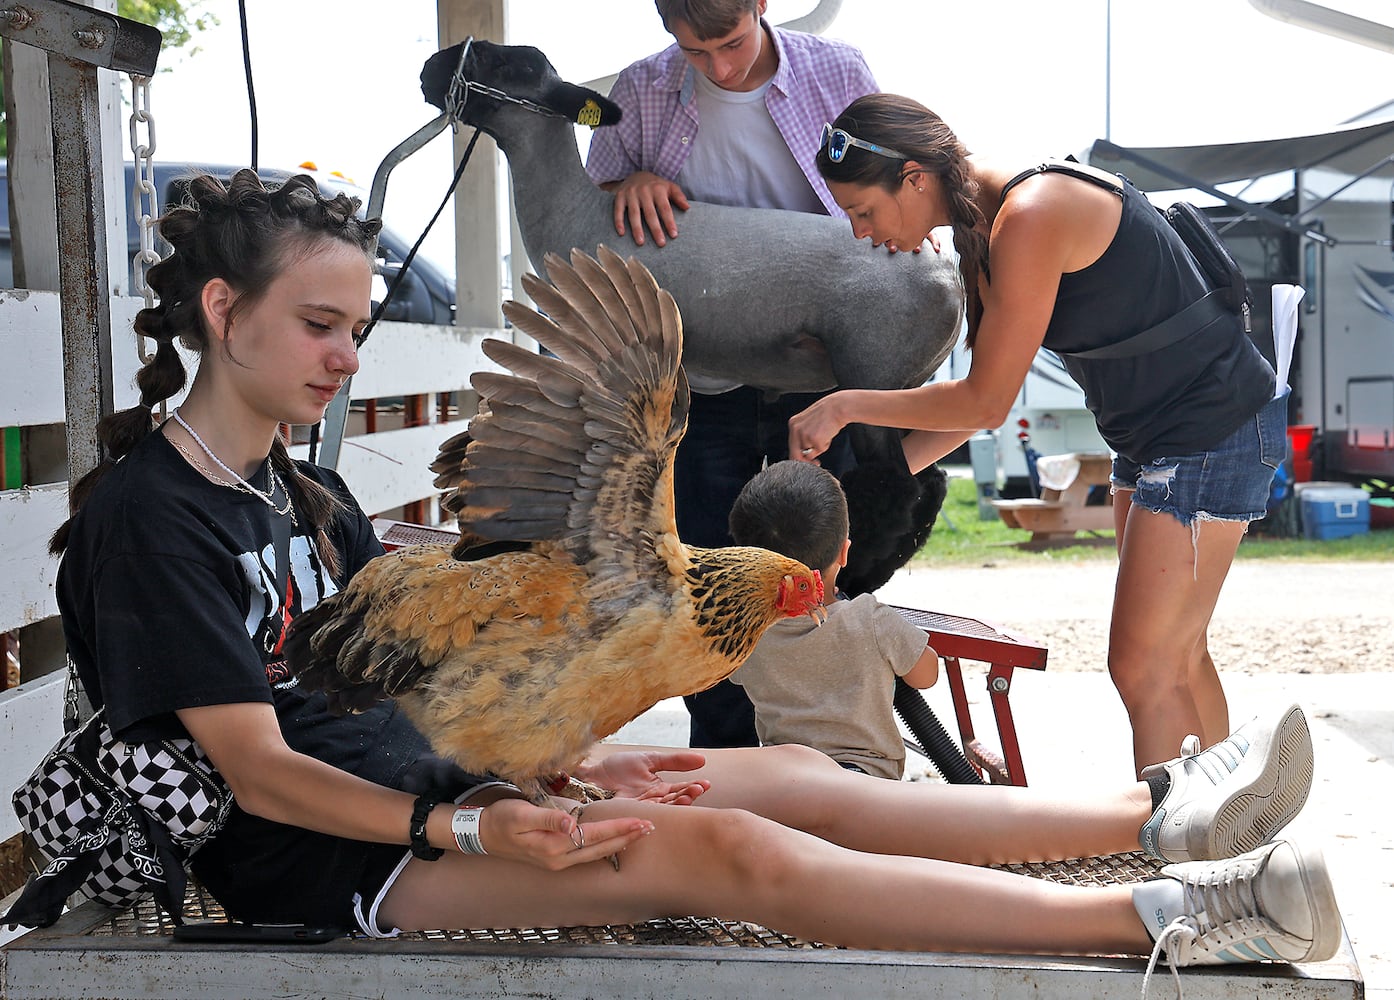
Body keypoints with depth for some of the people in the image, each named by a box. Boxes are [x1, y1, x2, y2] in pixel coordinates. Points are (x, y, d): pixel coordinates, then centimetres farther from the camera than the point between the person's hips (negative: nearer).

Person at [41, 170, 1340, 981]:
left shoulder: (304, 497, 16)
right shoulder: (149, 512, -12)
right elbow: (259, 771, -17)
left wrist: (566, 764, 3)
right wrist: (468, 831, -26)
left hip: (425, 790, 9)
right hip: (333, 864, -9)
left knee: (790, 774, -4)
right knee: (720, 849, -23)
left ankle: (1154, 815, -5)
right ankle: (1175, 921, -26)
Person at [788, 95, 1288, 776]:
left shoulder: (1030, 218, -25)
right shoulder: (987, 224, 5)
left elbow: (986, 402, -21)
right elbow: (982, 395, 9)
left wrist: (846, 406, -13)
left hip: (1213, 430, -10)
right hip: (1152, 437, 10)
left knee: (1144, 668, -8)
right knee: (1174, 657, 16)